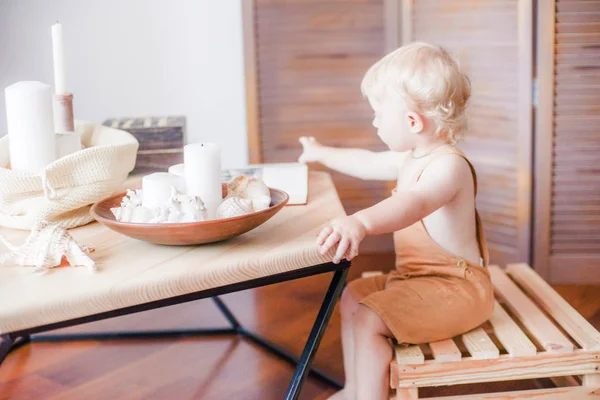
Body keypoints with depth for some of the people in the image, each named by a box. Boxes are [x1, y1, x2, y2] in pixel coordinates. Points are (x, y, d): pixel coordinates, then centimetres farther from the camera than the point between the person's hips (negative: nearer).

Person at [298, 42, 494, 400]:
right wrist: (321, 153, 42)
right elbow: (369, 163, 28)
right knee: (352, 296, 21)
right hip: (415, 276, 11)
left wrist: (361, 222, -64)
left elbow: (415, 202, -46)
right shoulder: (411, 159, 8)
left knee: (367, 319, -25)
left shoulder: (449, 165, -24)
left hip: (455, 287, -11)